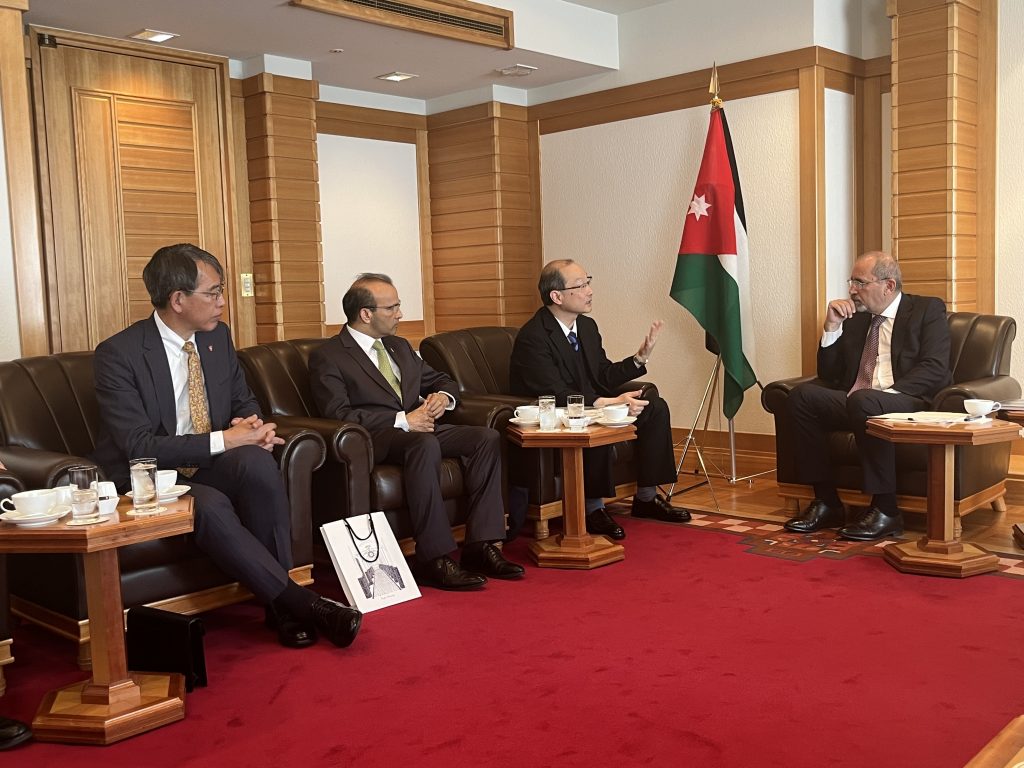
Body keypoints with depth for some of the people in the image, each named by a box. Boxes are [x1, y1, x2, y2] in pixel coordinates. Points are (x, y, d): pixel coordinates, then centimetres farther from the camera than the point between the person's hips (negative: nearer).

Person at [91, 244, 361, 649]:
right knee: (210, 505, -37)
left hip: (209, 468, 5)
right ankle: (298, 601, -28)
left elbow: (244, 401, 16)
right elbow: (139, 446, -21)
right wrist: (224, 439, -26)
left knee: (257, 461, -29)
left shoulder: (218, 336, 4)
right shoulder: (118, 354, -14)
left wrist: (251, 426, -10)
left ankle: (281, 607, -24)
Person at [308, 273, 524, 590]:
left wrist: (444, 396, 3)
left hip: (418, 428, 7)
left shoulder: (400, 347, 23)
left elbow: (442, 380, 30)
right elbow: (338, 413, -12)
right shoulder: (327, 357, 1)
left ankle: (480, 546, -20)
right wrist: (401, 420, -17)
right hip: (374, 439, -7)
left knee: (487, 437, -18)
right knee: (425, 444, -39)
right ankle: (434, 559, -35)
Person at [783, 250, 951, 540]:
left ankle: (885, 510, -25)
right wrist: (832, 327, 5)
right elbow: (829, 375, 18)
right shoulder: (854, 318, 20)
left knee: (864, 400, -36)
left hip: (910, 403, -5)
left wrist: (888, 393, -21)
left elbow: (935, 369, -8)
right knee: (803, 394, -19)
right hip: (854, 403, 6)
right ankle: (827, 503, -14)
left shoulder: (927, 309, 6)